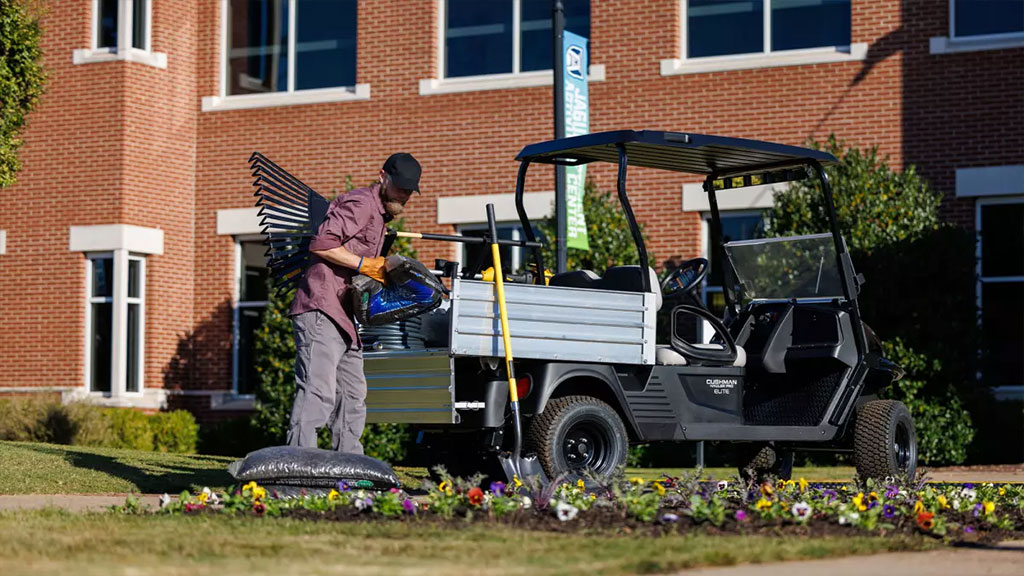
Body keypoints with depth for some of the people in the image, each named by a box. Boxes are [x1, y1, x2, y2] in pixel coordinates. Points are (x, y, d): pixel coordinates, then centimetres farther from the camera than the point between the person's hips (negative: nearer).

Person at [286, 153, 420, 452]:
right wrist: (364, 264, -16)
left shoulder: (379, 214, 26)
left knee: (353, 396, 13)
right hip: (321, 309, -11)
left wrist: (383, 274, 12)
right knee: (318, 391, -19)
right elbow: (321, 244, -19)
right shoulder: (361, 203, -7)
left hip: (343, 318, 11)